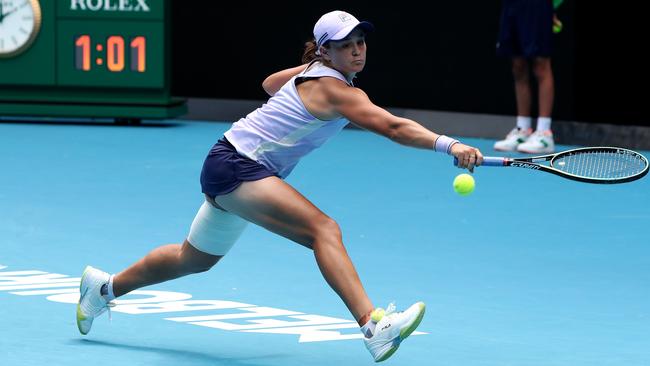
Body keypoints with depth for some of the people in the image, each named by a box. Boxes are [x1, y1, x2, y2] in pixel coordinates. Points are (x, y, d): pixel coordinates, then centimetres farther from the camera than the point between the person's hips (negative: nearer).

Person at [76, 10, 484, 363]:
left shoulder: (311, 72, 7)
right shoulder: (334, 88, -22)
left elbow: (271, 83, 28)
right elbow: (393, 127, -35)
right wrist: (449, 145, -45)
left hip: (229, 166, 11)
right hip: (235, 165, -11)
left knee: (194, 259, 28)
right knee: (323, 229, -29)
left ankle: (105, 287, 47)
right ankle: (373, 325, -43)